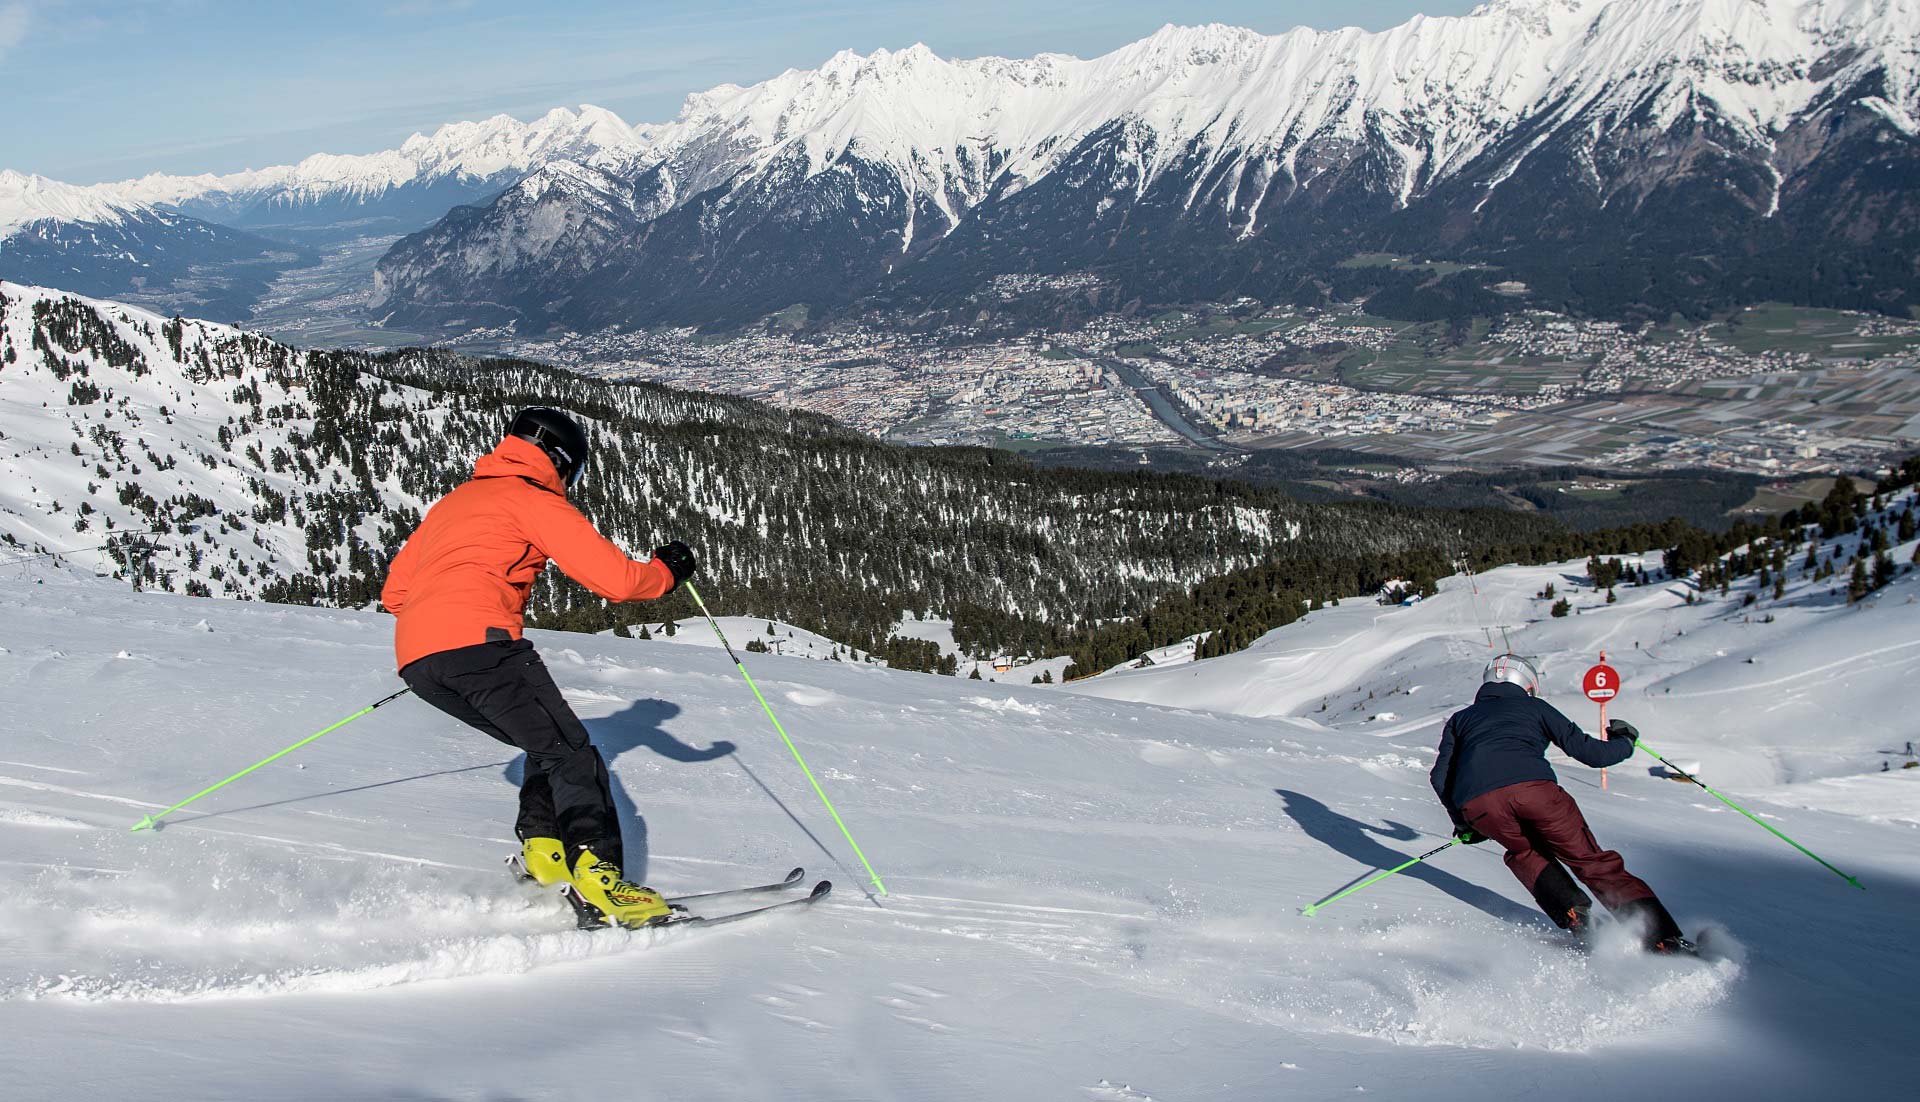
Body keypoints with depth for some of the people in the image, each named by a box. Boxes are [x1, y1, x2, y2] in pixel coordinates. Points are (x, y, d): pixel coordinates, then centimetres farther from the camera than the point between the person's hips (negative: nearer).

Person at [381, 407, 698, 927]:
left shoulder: (453, 500, 32)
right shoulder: (535, 499, 8)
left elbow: (395, 590, 35)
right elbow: (615, 578, 0)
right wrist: (666, 570, 19)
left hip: (415, 659, 8)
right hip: (479, 641, -8)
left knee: (549, 748, 20)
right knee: (571, 754, -6)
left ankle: (542, 848, 5)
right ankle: (596, 872, -22)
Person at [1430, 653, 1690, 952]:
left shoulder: (1459, 718, 34)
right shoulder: (1534, 707, 29)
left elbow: (1440, 779, 25)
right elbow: (1590, 753, 25)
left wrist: (1463, 824, 39)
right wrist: (1625, 742, 45)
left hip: (1476, 803, 1)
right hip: (1534, 789, -1)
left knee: (1525, 853, 29)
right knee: (1595, 862, 10)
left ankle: (1577, 920, 9)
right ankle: (1666, 938, 2)